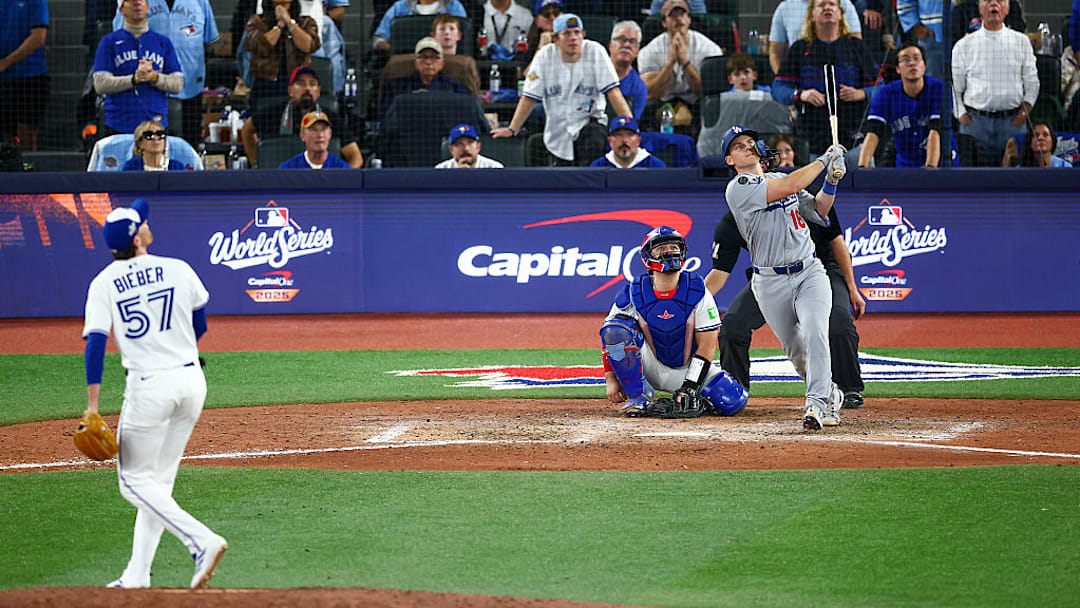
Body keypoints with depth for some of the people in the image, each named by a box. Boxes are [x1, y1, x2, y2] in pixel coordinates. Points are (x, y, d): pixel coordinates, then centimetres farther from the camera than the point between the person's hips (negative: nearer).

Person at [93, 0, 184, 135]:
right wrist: (134, 79, -17)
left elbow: (178, 84, 7)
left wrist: (154, 77, -13)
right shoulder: (109, 41, 8)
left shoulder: (163, 42, 13)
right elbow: (100, 85, -3)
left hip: (156, 124, 1)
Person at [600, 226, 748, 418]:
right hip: (650, 366, 1)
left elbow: (707, 344, -12)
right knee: (615, 329, -26)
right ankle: (639, 398, -17)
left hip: (686, 368, -1)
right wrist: (611, 379, -14)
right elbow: (610, 337, -2)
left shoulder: (697, 291, -12)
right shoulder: (633, 293, -11)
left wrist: (689, 387, -20)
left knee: (733, 401, -26)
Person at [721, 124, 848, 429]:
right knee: (796, 350, 5)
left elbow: (817, 210, 14)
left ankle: (817, 403, -27)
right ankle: (831, 395, 30)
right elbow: (789, 186, -20)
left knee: (815, 330, -22)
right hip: (771, 283, -3)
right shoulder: (739, 188, -9)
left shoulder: (779, 178, 14)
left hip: (809, 272, 3)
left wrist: (831, 182, -3)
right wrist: (824, 160, -10)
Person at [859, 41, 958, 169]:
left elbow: (935, 133, -20)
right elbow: (872, 134, -13)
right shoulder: (886, 94, -3)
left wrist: (930, 166, -35)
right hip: (905, 166, 2)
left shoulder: (939, 89, -9)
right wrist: (862, 167, -29)